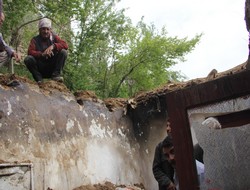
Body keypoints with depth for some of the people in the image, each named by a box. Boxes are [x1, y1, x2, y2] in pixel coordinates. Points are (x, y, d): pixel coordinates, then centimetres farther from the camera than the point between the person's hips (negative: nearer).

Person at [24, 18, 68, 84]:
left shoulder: (54, 37, 5)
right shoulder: (35, 40, 2)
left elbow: (65, 45, -11)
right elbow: (30, 52, -14)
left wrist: (53, 46, -29)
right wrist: (42, 54, -33)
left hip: (52, 68, 1)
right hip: (40, 70, 0)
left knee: (63, 52, -19)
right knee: (28, 59, -25)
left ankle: (56, 75, -19)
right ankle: (39, 79, -17)